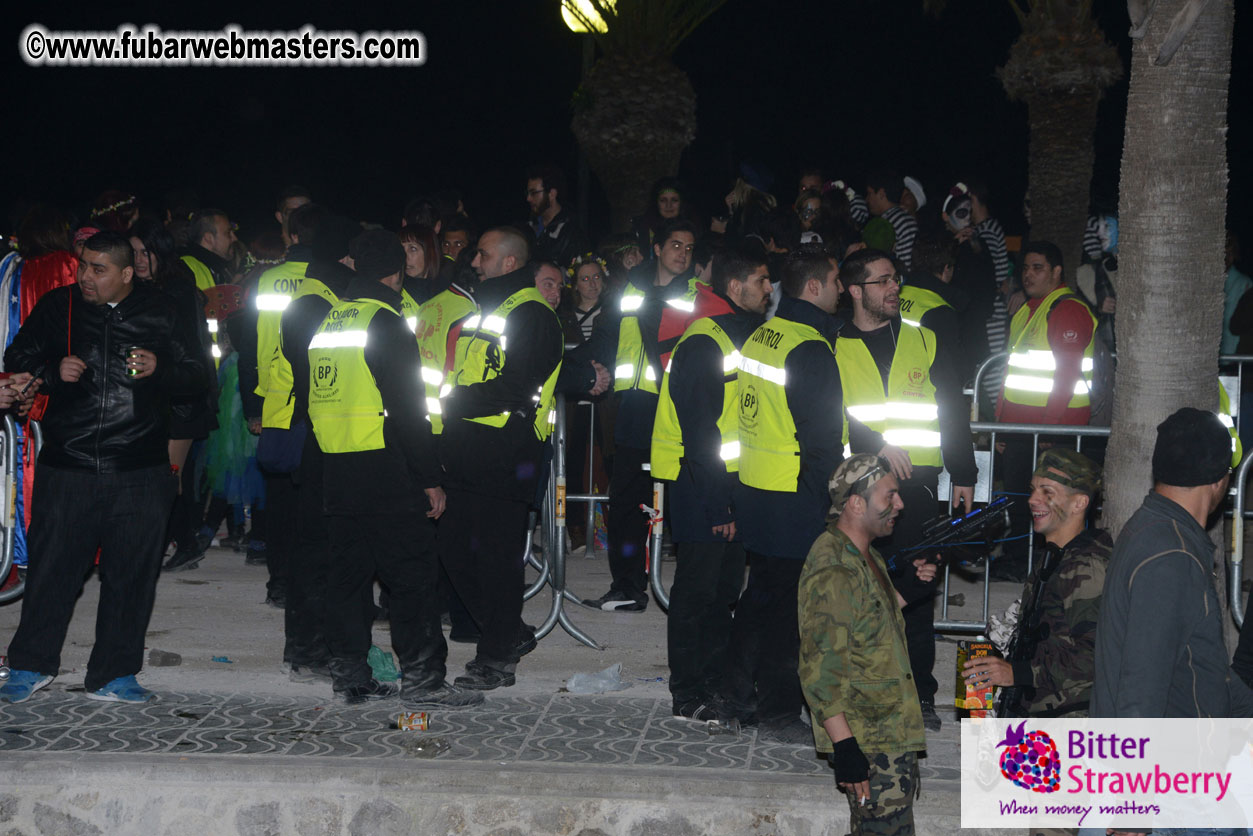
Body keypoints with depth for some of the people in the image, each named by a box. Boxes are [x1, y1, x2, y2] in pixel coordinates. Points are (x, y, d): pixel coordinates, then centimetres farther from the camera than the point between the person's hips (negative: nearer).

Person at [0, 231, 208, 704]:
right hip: (67, 466, 0)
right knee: (51, 565, 4)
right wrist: (53, 372, -7)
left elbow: (197, 377, 9)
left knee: (131, 574, 4)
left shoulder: (160, 313, 5)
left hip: (140, 473, 0)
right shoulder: (58, 306, 6)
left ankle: (112, 675, 16)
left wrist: (159, 369, -11)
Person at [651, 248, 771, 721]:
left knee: (726, 587, 13)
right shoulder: (703, 341, -15)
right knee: (697, 590, -2)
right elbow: (698, 429, -19)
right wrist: (718, 502, -21)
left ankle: (714, 682, 24)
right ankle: (687, 695, 6)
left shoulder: (745, 335, 15)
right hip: (701, 486, -9)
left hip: (730, 485, 9)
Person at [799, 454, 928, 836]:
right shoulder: (833, 571, -20)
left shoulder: (866, 557, 13)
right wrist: (844, 747, -26)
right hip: (868, 744, -10)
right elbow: (819, 668, -24)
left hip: (890, 731, 10)